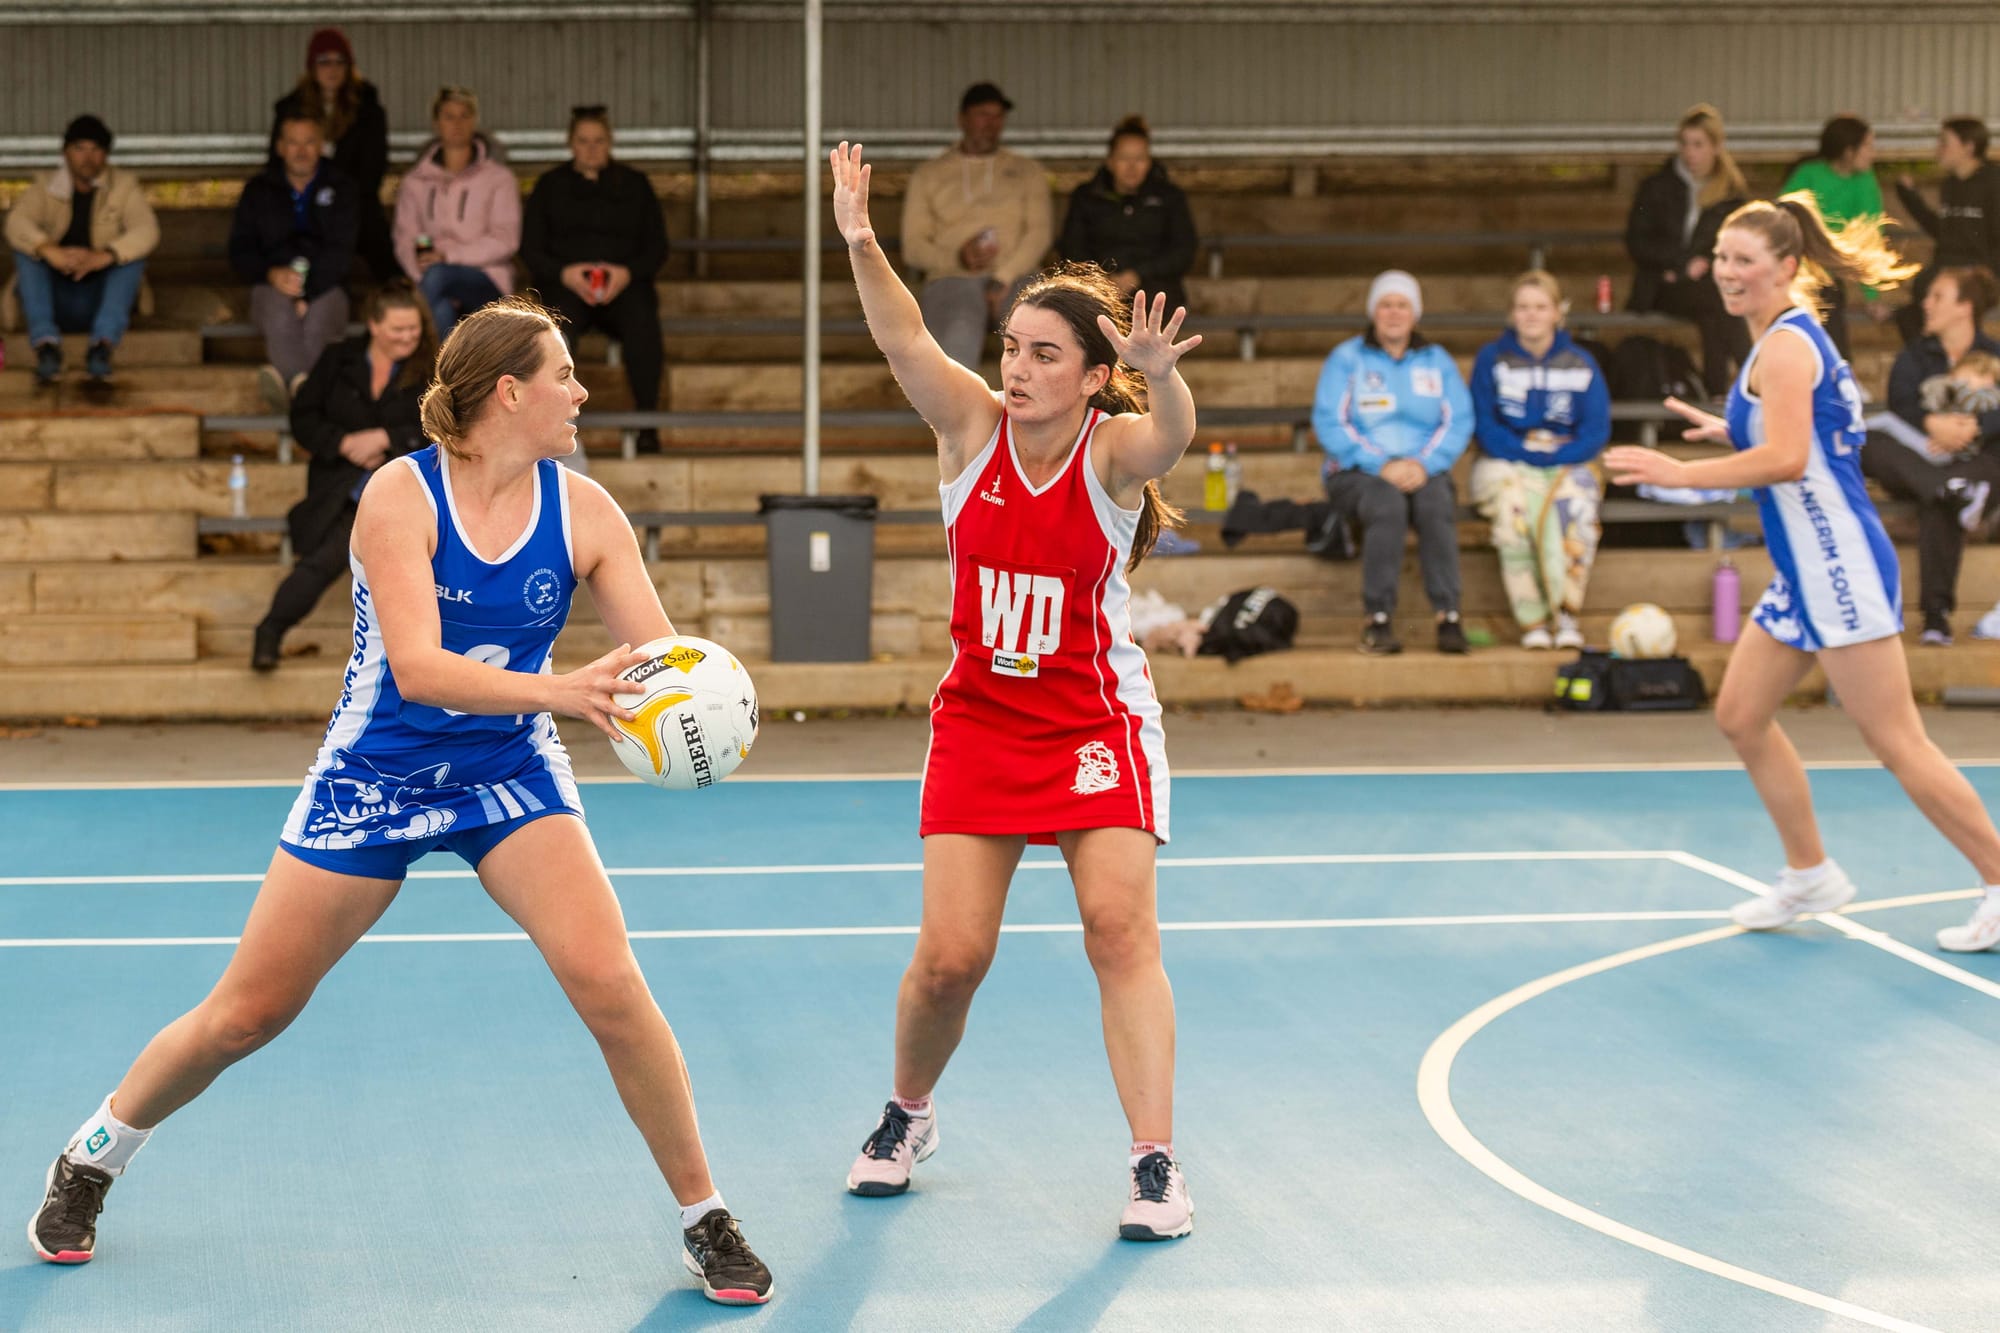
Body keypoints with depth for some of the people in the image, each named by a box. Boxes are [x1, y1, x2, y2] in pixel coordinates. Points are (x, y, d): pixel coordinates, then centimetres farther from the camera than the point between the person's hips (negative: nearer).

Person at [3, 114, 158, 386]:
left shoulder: (125, 188, 2)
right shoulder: (44, 188, 3)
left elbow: (147, 230, -18)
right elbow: (16, 222, -18)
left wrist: (104, 256, -37)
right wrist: (49, 251, -39)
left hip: (101, 299, 0)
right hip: (57, 300, 0)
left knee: (132, 251, -24)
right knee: (26, 249, -22)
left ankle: (103, 343, -41)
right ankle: (45, 342, -40)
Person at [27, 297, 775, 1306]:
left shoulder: (583, 513, -9)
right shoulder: (400, 496, -20)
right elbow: (417, 668, -30)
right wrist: (560, 690, -43)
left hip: (510, 775, 2)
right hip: (375, 772, -2)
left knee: (605, 979, -20)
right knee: (246, 1013, 5)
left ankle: (704, 1219, -4)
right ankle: (89, 1164, 31)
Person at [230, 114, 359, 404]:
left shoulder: (339, 189, 10)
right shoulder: (258, 190, 15)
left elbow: (340, 252, 0)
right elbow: (240, 252, 11)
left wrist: (307, 293, -16)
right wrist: (271, 274, -12)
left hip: (325, 287, 0)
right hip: (272, 285, 1)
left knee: (316, 324, -37)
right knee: (281, 318, -36)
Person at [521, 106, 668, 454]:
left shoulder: (634, 184, 18)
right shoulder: (550, 186, 17)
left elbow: (657, 246, 11)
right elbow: (530, 248, 9)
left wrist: (627, 272, -11)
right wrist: (565, 273, -12)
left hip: (623, 283, 0)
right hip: (566, 284, 0)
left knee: (641, 320, -35)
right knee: (560, 320, -36)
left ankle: (647, 421, -31)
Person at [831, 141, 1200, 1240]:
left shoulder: (1114, 449, -14)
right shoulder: (972, 425, -7)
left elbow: (1172, 434, -38)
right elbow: (904, 339, -23)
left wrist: (1158, 373, -60)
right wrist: (861, 244, -41)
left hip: (1094, 724, -2)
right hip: (978, 723, 2)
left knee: (1121, 929, -13)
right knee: (949, 955, 0)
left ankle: (1156, 1165, -8)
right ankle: (908, 1116, 27)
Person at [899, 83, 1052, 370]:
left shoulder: (1028, 171, 21)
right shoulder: (928, 175, 19)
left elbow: (1039, 233, 7)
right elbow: (913, 245, 11)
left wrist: (1003, 280, -10)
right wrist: (958, 258, -10)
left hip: (1014, 279, 1)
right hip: (952, 279, -1)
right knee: (959, 339, -37)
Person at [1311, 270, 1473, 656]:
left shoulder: (1437, 361, 15)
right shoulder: (1346, 359, 7)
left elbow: (1459, 422, 5)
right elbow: (1329, 424, -4)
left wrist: (1424, 464, -14)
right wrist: (1381, 465, -16)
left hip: (1423, 472, 2)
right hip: (1357, 473, -2)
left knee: (1436, 504, -33)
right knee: (1387, 504, -36)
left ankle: (1448, 617, -36)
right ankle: (1378, 620, -34)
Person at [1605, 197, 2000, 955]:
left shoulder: (1785, 345, -15)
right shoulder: (1791, 338, 15)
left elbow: (1785, 460, -26)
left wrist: (1680, 473, -23)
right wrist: (1729, 434, 17)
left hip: (1839, 570, -10)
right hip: (1803, 574, 10)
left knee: (1896, 743, -7)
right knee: (1740, 715, 13)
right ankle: (1810, 876, 22)